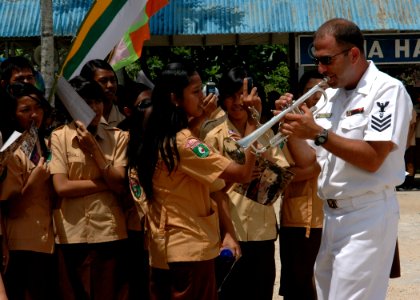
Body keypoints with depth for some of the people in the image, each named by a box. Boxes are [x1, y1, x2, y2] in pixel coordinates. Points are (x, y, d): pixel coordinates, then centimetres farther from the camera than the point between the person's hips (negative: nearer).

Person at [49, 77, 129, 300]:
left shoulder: (118, 137, 5)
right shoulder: (59, 137, 0)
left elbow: (120, 185, -5)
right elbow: (61, 187, -10)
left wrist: (94, 148, -10)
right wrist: (105, 182, -8)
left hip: (109, 231, 2)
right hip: (71, 233, -1)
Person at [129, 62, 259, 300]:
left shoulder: (157, 139, 7)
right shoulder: (183, 142, -19)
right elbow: (243, 174, -23)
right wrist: (253, 121, -18)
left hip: (163, 248, 9)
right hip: (191, 250, -9)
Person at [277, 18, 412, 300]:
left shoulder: (388, 90, -11)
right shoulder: (331, 95, 12)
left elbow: (372, 160, -20)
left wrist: (319, 133, -22)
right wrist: (294, 127, -1)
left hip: (367, 216, -8)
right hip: (331, 214, 8)